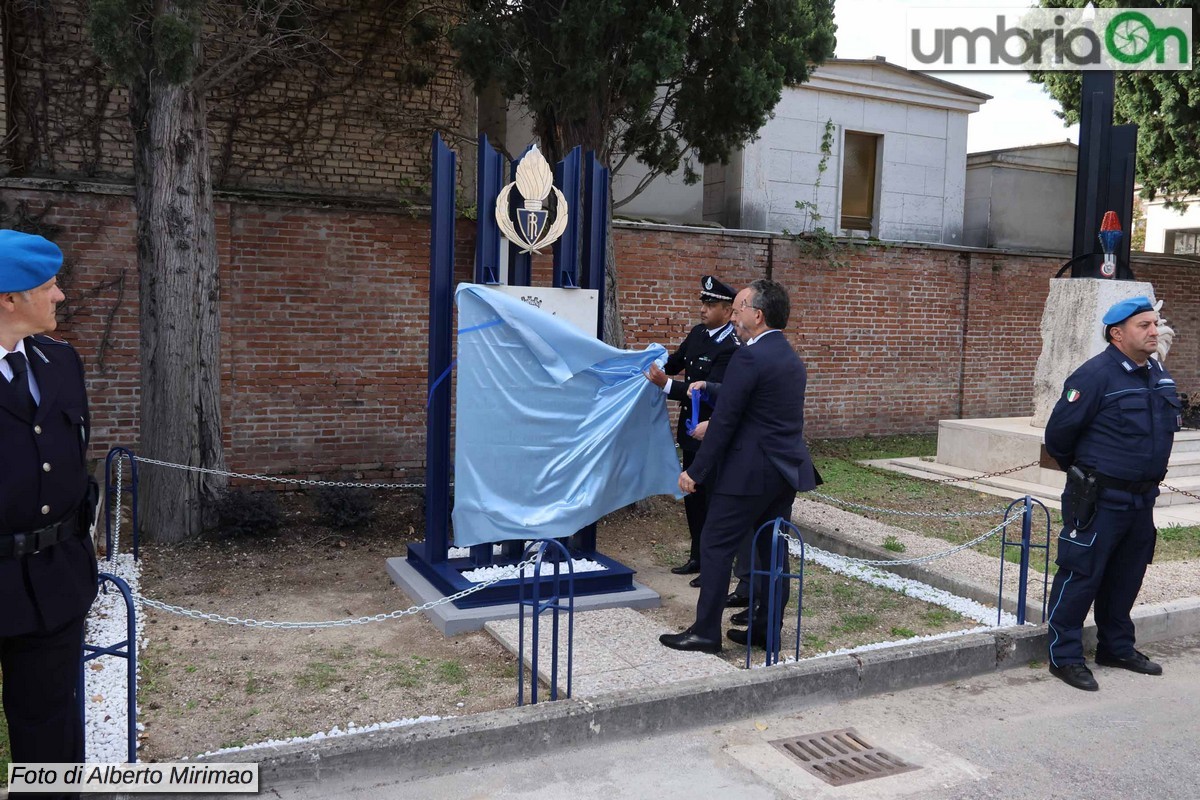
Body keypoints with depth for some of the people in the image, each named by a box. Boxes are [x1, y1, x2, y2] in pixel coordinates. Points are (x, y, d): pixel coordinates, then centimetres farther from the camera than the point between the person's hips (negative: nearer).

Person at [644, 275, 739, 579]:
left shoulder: (731, 348, -20)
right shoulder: (698, 333, 6)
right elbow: (677, 362, 21)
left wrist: (666, 384, -31)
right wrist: (657, 363, 2)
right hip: (691, 430, 9)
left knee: (714, 500, 0)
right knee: (693, 497, 17)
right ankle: (698, 557, 30)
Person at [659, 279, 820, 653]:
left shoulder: (749, 356, -16)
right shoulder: (792, 358, 13)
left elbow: (724, 421, -17)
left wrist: (695, 472, -11)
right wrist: (709, 387, 32)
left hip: (749, 471, -9)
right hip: (787, 468, 9)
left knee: (716, 545, 0)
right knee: (772, 548, 14)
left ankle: (705, 632, 6)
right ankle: (767, 628, 22)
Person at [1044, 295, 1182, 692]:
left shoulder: (1158, 373, 9)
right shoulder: (1096, 375, -17)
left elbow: (1169, 423, 24)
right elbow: (1059, 432, -14)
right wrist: (1081, 470, 3)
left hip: (1142, 498, 8)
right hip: (1100, 499, -8)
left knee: (1126, 576, 17)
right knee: (1081, 574, -2)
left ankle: (1117, 647, 32)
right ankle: (1065, 656, 7)